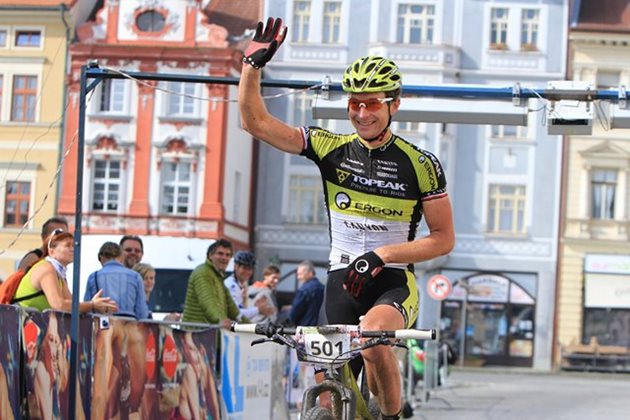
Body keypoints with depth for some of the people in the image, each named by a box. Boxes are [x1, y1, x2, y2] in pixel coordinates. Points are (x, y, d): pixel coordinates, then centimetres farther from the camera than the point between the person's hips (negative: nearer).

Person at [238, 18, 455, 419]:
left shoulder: (420, 165, -7)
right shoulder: (331, 148, 0)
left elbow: (444, 238, -4)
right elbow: (256, 122, -3)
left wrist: (382, 255, -17)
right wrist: (253, 64, -16)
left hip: (393, 282, -3)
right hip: (343, 280, 3)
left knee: (373, 337, -35)